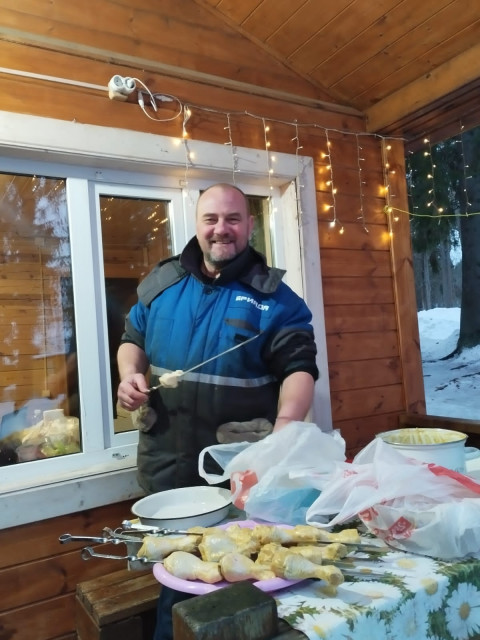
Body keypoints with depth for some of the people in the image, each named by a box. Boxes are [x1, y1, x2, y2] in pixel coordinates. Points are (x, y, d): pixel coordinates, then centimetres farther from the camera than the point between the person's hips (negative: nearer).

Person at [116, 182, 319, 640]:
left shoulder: (274, 296, -6)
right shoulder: (160, 282, 5)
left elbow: (299, 366, -11)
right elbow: (133, 339, 16)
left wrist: (285, 425, -29)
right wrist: (130, 375, -5)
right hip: (166, 458, 3)